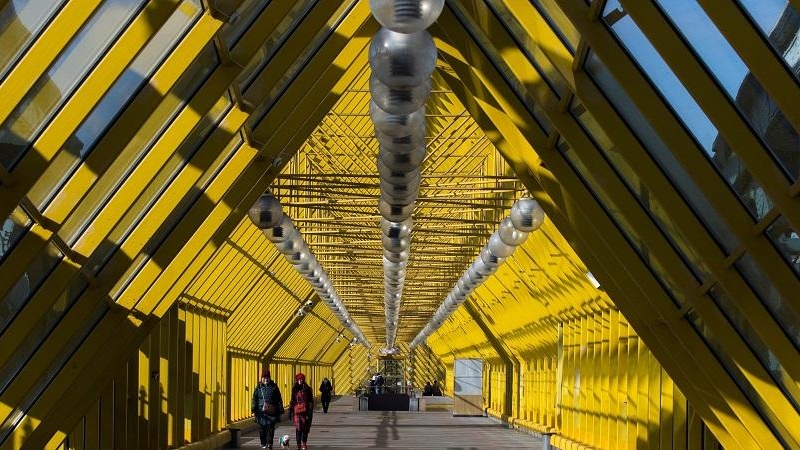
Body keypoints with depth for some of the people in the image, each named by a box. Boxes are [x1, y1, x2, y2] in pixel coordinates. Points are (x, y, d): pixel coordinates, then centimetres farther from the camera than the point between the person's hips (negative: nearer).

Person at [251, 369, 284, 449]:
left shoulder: (274, 387, 7)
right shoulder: (258, 388, 7)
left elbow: (279, 400, 9)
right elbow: (255, 399, 6)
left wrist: (280, 410, 4)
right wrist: (254, 410, -3)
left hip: (272, 412, -1)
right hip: (261, 411, 1)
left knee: (270, 428, -6)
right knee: (262, 428, 3)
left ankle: (269, 443, -3)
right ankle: (263, 444, 13)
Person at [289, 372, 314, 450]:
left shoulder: (307, 389, 2)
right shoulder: (294, 389, 7)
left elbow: (311, 401, 2)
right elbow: (292, 400, 13)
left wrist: (310, 412, -6)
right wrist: (290, 411, 8)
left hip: (305, 411, 0)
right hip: (297, 411, 0)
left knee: (305, 428, 5)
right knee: (298, 428, -6)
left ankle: (304, 443, 21)